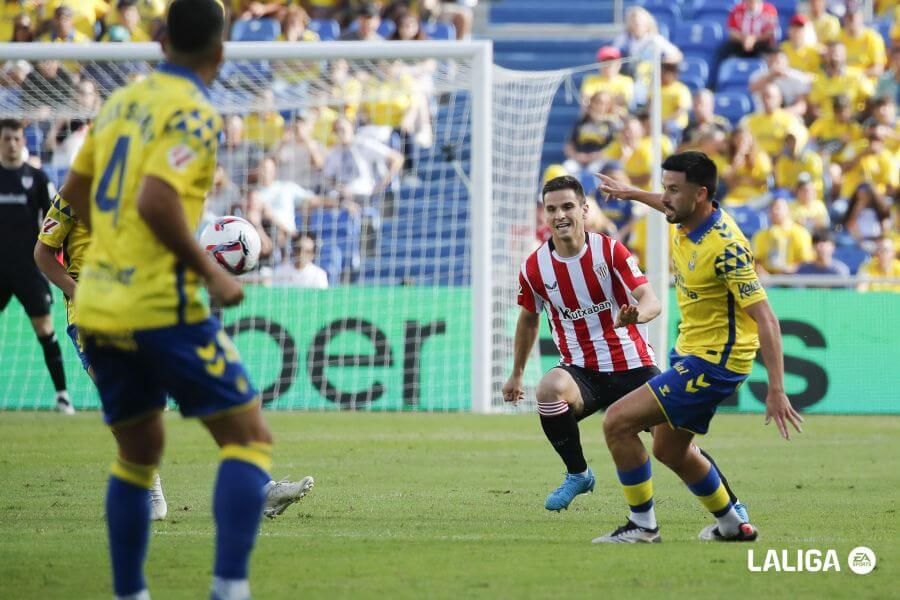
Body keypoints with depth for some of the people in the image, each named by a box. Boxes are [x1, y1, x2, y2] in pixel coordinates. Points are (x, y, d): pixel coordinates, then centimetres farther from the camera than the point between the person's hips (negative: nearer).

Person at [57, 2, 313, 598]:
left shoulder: (122, 101, 12)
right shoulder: (195, 114, -11)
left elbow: (76, 190, 19)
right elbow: (155, 199, -23)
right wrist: (210, 272, -14)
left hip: (97, 305, 7)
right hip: (161, 308, -7)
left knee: (138, 452, 19)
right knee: (249, 437, 0)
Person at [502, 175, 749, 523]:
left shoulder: (611, 251, -9)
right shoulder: (534, 268, -2)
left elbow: (651, 301, -19)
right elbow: (529, 319, 18)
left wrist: (635, 314, -44)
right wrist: (517, 373, 25)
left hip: (633, 366, -1)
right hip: (581, 372, 1)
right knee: (549, 389, -34)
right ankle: (577, 475, -11)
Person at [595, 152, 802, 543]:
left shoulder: (725, 248, -27)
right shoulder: (688, 221, -2)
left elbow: (765, 318, -28)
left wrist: (776, 390, -31)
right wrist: (632, 194, 38)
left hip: (714, 364, -10)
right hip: (690, 351, 10)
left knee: (617, 422, -13)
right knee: (670, 450, 23)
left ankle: (642, 525, 0)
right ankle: (733, 525, 39)